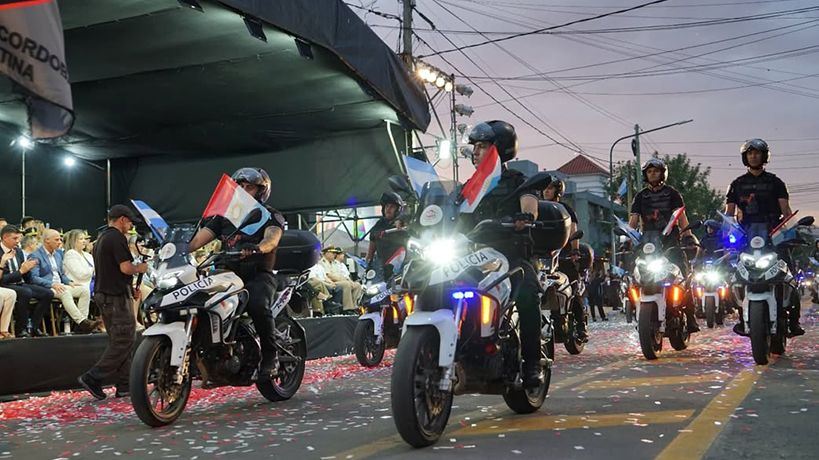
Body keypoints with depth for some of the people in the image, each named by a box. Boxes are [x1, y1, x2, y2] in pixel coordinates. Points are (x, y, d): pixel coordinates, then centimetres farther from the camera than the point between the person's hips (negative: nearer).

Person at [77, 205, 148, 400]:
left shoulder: (101, 238, 18)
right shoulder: (117, 238, -13)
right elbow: (125, 268, -21)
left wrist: (130, 288, 18)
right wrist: (139, 268, 0)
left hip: (103, 294, 10)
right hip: (116, 297, -10)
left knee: (118, 341, 11)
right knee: (123, 341, -7)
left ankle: (124, 385, 13)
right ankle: (93, 378, -10)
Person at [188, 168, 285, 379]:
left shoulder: (271, 216, 5)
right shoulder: (224, 215, 18)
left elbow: (272, 238, -18)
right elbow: (200, 237, 6)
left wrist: (257, 247, -41)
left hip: (258, 275, -5)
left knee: (258, 305, -34)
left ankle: (271, 356, -17)